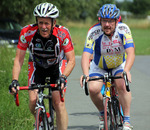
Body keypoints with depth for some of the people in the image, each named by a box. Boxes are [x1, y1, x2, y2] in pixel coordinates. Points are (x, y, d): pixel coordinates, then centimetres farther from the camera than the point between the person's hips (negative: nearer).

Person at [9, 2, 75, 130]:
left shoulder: (62, 33, -32)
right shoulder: (27, 32, -29)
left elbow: (71, 60, -27)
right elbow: (19, 59, -21)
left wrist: (63, 77, -43)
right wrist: (15, 80, -34)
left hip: (57, 65, -2)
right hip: (37, 65, 2)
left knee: (58, 103, -16)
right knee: (33, 102, -11)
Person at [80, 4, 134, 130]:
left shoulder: (123, 29, -26)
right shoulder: (94, 32, -27)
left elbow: (131, 53, -35)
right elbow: (86, 55, -34)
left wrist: (126, 71, -53)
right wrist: (85, 74, -52)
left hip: (120, 65, -1)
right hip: (99, 67, 1)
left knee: (122, 85, -29)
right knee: (93, 89, -23)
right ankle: (103, 113, 7)